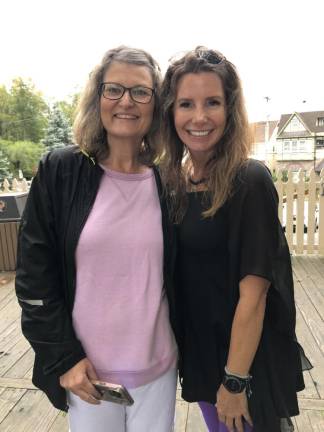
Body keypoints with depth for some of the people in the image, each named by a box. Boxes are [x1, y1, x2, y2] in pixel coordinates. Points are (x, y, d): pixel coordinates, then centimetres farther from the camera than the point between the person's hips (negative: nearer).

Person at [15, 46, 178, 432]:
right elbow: (34, 274, -6)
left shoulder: (167, 183, -4)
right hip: (86, 368, -1)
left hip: (158, 366, 2)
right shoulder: (59, 172, -9)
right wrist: (63, 356, -8)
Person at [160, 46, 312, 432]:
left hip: (248, 361, -6)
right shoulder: (173, 181, -2)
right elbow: (179, 275, 5)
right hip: (198, 351, 6)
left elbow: (253, 294, -21)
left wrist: (236, 381, -14)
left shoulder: (249, 181, -22)